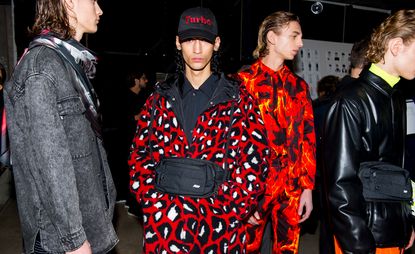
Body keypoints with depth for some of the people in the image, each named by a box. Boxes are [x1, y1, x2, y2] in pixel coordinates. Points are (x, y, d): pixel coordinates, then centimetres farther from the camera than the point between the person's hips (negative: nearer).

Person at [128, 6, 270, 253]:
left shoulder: (239, 100, -1)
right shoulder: (160, 99, 5)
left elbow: (255, 160, -6)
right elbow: (140, 154, 5)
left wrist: (221, 213, -13)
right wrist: (158, 207, -7)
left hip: (220, 227, -1)